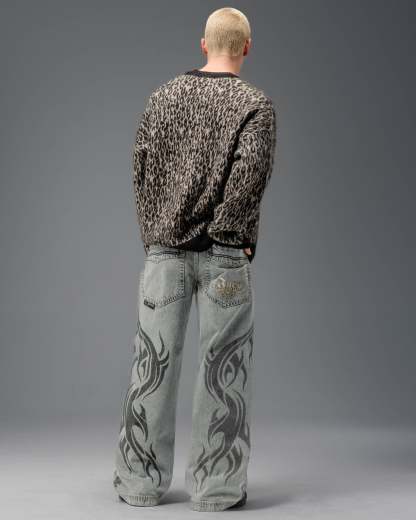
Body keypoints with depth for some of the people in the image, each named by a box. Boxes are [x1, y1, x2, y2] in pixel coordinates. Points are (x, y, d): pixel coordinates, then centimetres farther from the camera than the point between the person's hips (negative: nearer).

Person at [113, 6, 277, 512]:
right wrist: (229, 230, -6)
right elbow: (250, 170, -16)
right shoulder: (255, 103, -3)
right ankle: (214, 486, 11)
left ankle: (141, 481, 16)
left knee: (153, 363, 8)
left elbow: (143, 163, 3)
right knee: (222, 367, 4)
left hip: (165, 249, 3)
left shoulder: (164, 95, 8)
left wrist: (152, 233, 6)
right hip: (223, 253, -3)